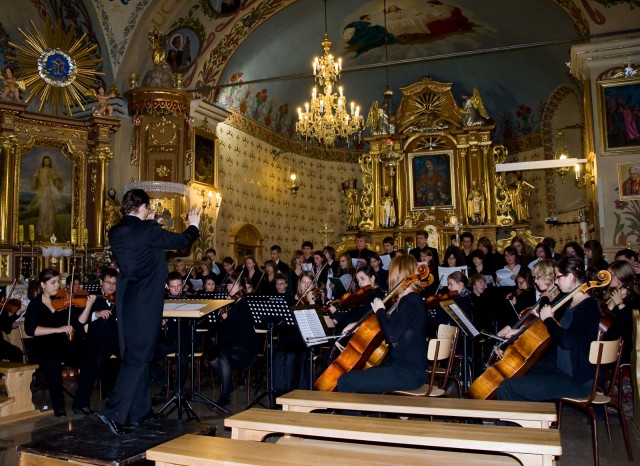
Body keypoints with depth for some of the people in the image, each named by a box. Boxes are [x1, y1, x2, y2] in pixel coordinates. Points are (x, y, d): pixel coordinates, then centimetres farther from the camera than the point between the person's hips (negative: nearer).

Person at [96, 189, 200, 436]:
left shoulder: (115, 233, 5)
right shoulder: (149, 230, -14)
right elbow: (182, 241, -2)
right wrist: (193, 225, 16)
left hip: (126, 299, 8)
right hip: (146, 301, -8)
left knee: (133, 354, 15)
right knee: (138, 357, -3)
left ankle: (140, 411, 24)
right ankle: (114, 411, -8)